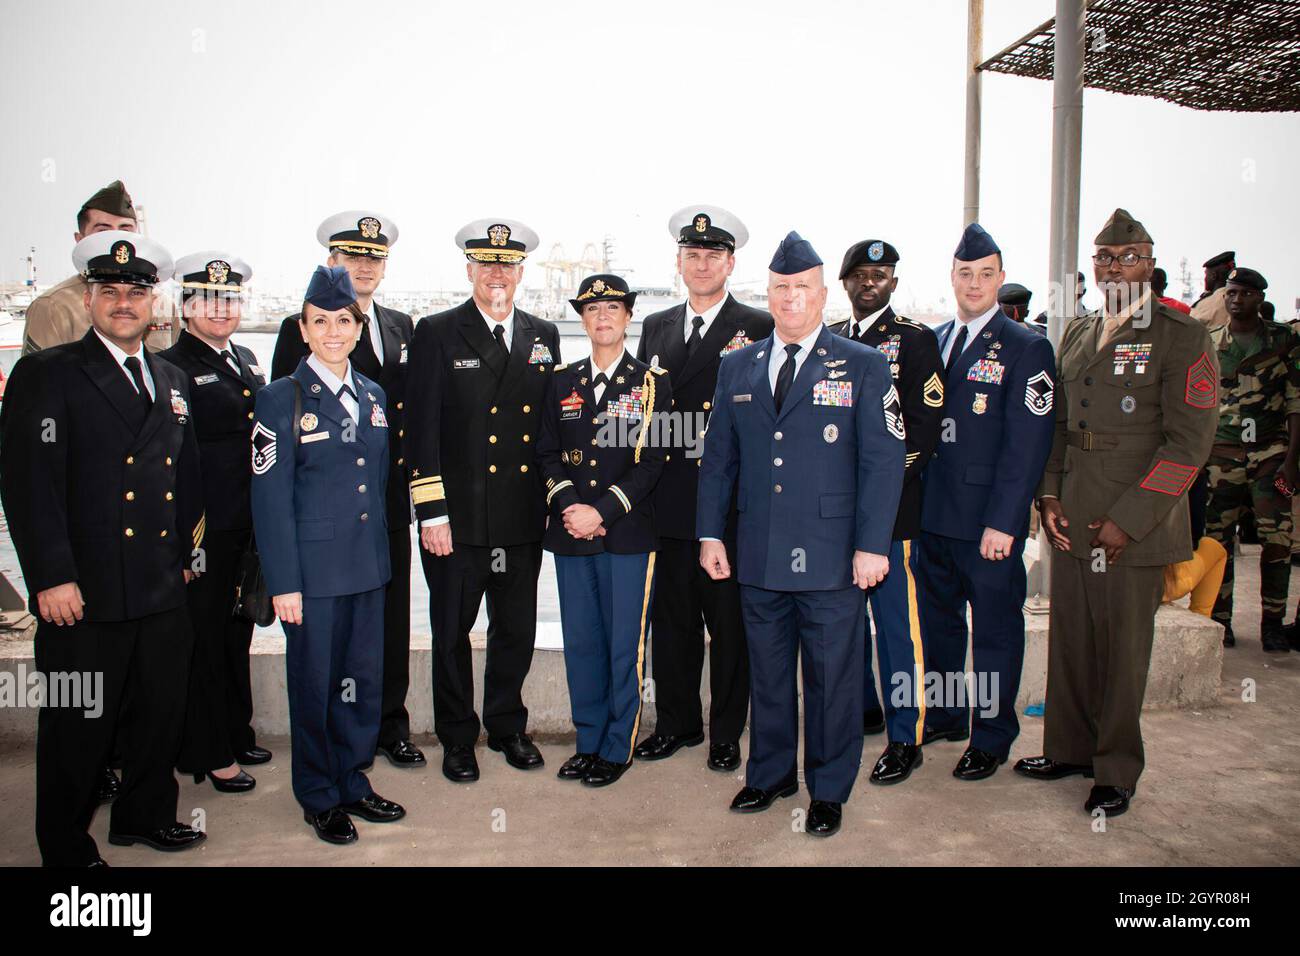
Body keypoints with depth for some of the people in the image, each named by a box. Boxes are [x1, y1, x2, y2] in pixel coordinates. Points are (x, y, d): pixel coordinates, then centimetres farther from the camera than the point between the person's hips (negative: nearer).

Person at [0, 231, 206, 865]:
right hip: (85, 594, -5)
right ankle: (67, 848, 26)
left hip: (163, 591, 6)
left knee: (162, 712, 16)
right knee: (77, 727, 8)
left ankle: (146, 815, 37)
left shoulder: (172, 381, 14)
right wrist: (52, 577, -18)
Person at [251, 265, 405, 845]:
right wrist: (283, 582, -12)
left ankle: (353, 783, 31)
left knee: (364, 679, 12)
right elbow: (270, 499, -9)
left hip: (368, 567, 5)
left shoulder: (373, 396, 10)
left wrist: (384, 552, 11)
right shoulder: (281, 399, -6)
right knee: (314, 683, 7)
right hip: (313, 569, -5)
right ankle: (320, 798, 25)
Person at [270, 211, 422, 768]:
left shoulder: (402, 328, 14)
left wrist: (407, 474, 7)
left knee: (391, 616, 10)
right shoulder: (301, 329, 0)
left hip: (391, 500, 4)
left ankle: (390, 725, 24)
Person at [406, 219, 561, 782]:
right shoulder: (437, 334, -1)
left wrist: (554, 500, 7)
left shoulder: (544, 336, 10)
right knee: (451, 632, 9)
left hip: (524, 519, 3)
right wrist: (431, 512, -11)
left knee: (517, 630, 13)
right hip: (457, 518, -3)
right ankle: (457, 738, 26)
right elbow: (422, 429, -6)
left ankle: (507, 726, 33)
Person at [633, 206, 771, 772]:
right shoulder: (655, 328, 14)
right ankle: (677, 723, 28)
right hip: (671, 505, 4)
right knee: (671, 619, 13)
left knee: (730, 624, 6)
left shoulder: (758, 329, -1)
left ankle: (726, 734, 20)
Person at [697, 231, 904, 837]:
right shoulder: (737, 368, 10)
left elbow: (883, 460, -5)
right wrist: (711, 533, 6)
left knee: (832, 676, 6)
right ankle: (771, 774, 32)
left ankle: (828, 791, 24)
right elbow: (718, 457, 12)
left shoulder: (863, 366, -1)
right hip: (758, 555, 3)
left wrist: (872, 545, -11)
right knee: (767, 670, 14)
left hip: (831, 556, -3)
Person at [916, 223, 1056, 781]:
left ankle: (991, 739, 22)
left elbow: (1027, 445, -12)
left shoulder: (1026, 348, -7)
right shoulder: (932, 341, 10)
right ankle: (945, 715, 35)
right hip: (934, 515, 6)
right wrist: (916, 502, 5)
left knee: (995, 630, 7)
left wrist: (1002, 522, -17)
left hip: (989, 522, -5)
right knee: (938, 619, 17)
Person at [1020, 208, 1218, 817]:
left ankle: (1116, 770, 21)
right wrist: (1049, 495, 5)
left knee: (1123, 650, 5)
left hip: (1134, 529, -5)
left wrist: (1129, 520, -15)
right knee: (1069, 641, 13)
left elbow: (1189, 441, -11)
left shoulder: (1183, 338, -6)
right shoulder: (1076, 337, 13)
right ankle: (1069, 748, 30)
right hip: (1070, 523, 5)